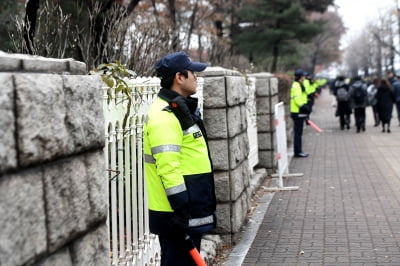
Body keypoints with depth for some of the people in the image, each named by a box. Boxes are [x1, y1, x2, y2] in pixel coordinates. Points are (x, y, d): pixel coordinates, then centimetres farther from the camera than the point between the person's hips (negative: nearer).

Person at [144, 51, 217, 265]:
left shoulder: (181, 110, 17)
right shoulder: (164, 116, -18)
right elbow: (168, 168, -26)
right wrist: (182, 210, -26)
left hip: (191, 210, 11)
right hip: (177, 215, -11)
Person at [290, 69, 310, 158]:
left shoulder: (298, 85, 18)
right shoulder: (297, 86, -16)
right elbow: (297, 99, -24)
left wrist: (305, 107, 20)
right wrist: (305, 107, -22)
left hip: (299, 113, 11)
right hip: (298, 113, -11)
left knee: (298, 133, 14)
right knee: (298, 133, -6)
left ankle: (298, 151, 20)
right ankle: (298, 152, -2)